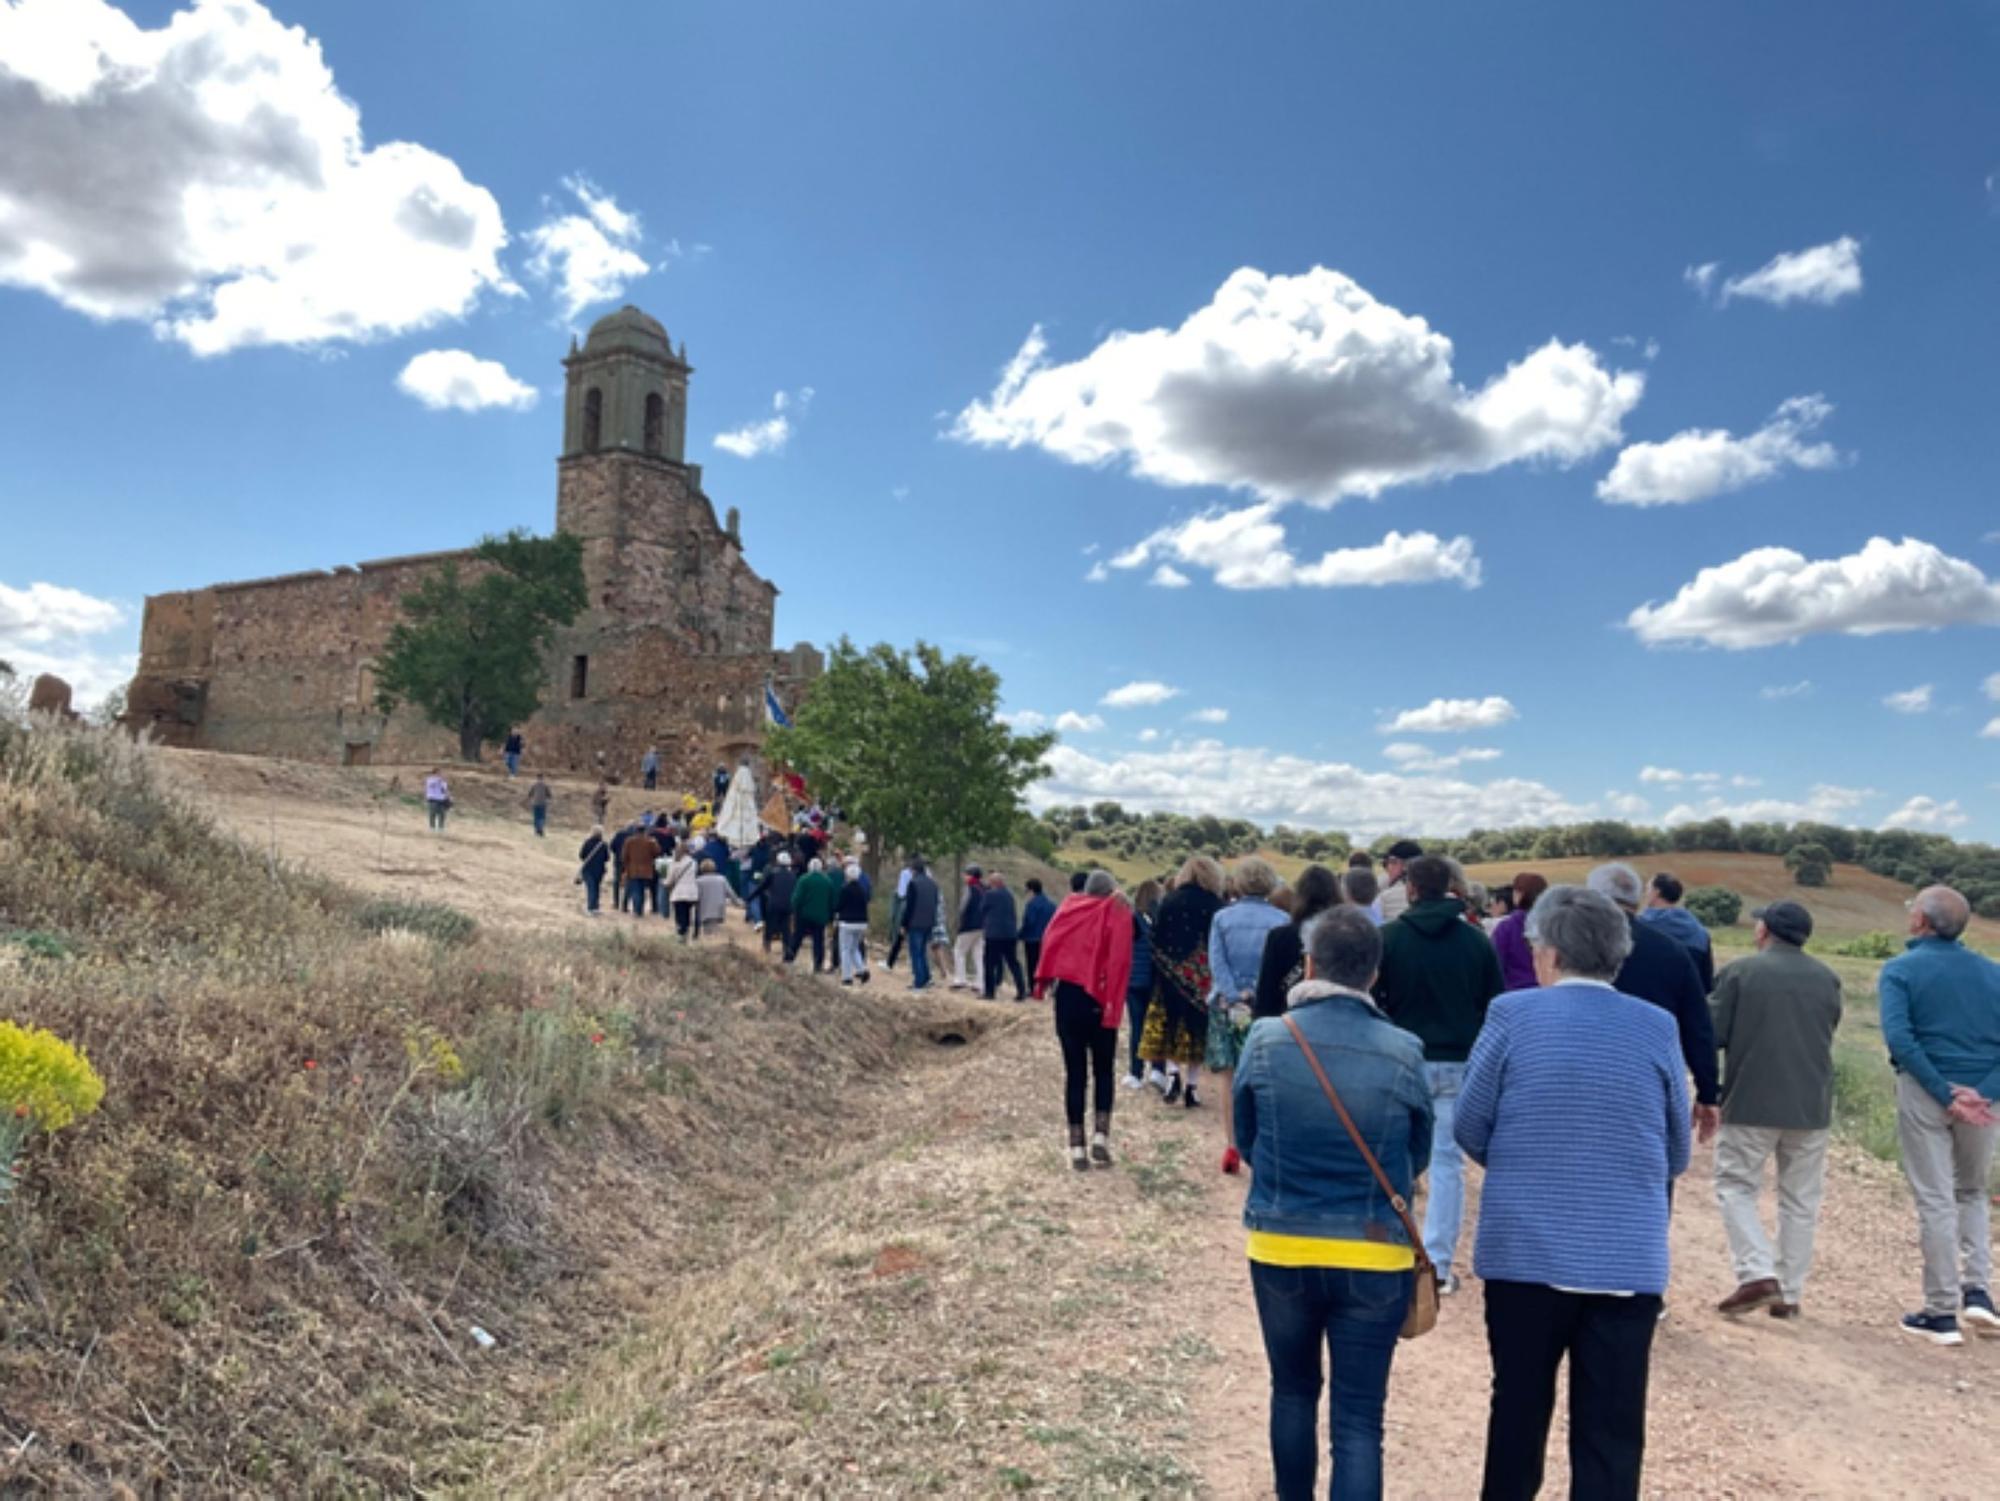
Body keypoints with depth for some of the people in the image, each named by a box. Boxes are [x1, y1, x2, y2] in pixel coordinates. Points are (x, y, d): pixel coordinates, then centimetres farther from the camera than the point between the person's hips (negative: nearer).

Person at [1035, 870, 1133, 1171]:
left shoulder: (1068, 908, 10)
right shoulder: (1118, 913, 1)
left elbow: (1049, 943, -2)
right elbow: (1120, 959, -10)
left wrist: (1044, 980, -2)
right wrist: (1113, 1004, -12)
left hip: (1067, 997, 2)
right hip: (1099, 999, -2)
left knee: (1074, 1071, 8)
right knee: (1104, 1069, 14)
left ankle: (1077, 1146, 5)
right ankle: (1100, 1135, 0)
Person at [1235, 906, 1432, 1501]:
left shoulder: (1266, 1038, -10)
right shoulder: (1403, 1052, -12)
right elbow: (1416, 1156, 4)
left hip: (1279, 1247, 2)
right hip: (1374, 1256, -1)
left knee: (1294, 1390, 22)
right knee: (1359, 1417, 7)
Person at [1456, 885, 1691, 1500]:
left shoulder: (1512, 1015, -6)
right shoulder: (1657, 1027, 0)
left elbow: (1469, 1130, 0)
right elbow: (1676, 1157, 8)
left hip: (1524, 1251, -1)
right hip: (1628, 1259, 1)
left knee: (1519, 1410, 16)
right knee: (1612, 1431, 8)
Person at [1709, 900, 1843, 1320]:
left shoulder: (1740, 972, -7)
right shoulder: (1827, 979, 6)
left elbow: (1713, 1034, -8)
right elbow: (1829, 1035, 14)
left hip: (1752, 1102, -4)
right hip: (1812, 1106, 4)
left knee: (1735, 1186, 7)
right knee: (1801, 1199, 11)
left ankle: (1758, 1273, -8)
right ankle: (1790, 1293, 14)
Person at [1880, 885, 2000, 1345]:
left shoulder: (1900, 970, -6)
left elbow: (1898, 1036, -18)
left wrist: (1944, 1094, -15)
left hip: (1924, 1094, -3)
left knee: (1936, 1202, 4)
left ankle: (1942, 1313, 9)